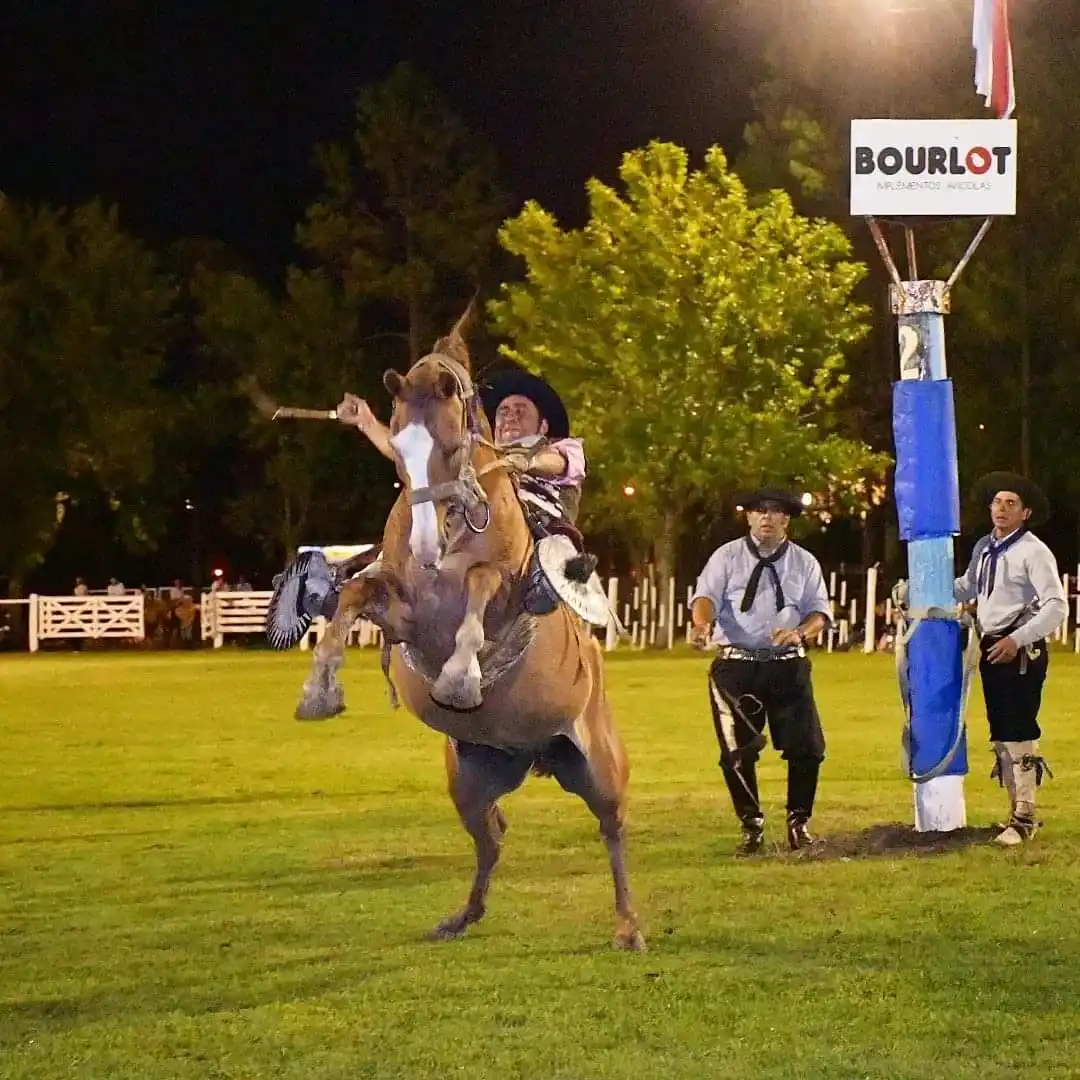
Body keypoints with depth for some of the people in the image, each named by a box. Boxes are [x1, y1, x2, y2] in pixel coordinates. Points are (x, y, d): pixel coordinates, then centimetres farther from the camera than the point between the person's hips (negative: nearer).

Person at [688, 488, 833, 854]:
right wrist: (702, 625, -32)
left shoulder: (804, 563, 10)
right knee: (737, 751, 0)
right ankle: (751, 826, 17)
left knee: (807, 747, -3)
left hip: (788, 665, 1)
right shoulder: (727, 557, 4)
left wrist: (800, 632, -17)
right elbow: (706, 596, -9)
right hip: (736, 665, -1)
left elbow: (820, 611, 6)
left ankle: (799, 821, 16)